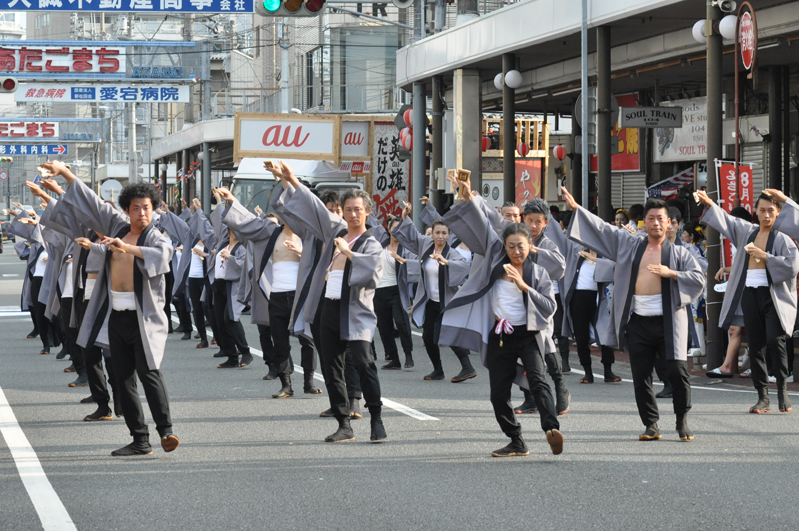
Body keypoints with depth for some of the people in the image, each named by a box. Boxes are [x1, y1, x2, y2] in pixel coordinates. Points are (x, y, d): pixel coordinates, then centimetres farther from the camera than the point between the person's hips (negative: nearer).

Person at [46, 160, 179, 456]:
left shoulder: (155, 237, -4)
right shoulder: (118, 226, 11)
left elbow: (163, 254, -27)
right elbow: (92, 202, 18)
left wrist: (127, 247, -36)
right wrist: (65, 173, 18)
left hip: (143, 317, -6)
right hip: (116, 316, 6)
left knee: (148, 372, -16)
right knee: (123, 378, 5)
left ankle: (165, 429, -13)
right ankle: (140, 440, 8)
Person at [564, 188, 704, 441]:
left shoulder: (678, 253, 9)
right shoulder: (629, 245, 14)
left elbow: (699, 279, 2)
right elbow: (602, 228, 15)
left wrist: (670, 273, -9)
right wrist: (576, 208, 12)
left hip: (668, 321, -2)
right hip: (638, 322, 2)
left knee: (677, 371, -10)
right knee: (641, 376, 2)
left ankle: (682, 420, 7)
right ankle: (651, 425, 11)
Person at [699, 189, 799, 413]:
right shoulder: (747, 231, 16)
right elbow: (725, 220, 26)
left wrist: (765, 257, -13)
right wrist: (709, 204, 16)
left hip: (773, 296, -5)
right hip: (750, 294, 5)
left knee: (775, 340, -19)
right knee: (755, 346, 3)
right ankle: (763, 397, 6)